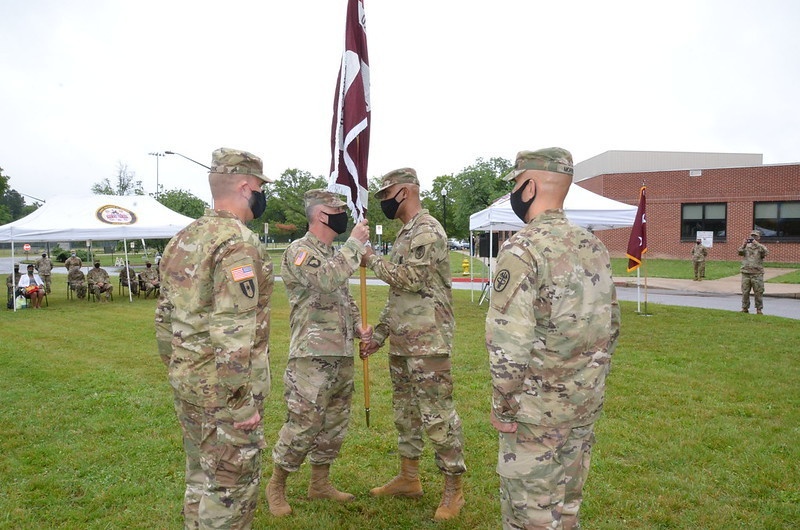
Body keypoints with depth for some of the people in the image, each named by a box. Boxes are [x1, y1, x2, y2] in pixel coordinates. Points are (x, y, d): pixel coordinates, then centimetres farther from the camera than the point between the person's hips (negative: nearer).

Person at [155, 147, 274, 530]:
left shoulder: (182, 240, 9)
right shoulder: (238, 243, -19)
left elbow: (165, 316, 14)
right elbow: (233, 332, -25)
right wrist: (244, 403, -19)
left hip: (187, 383, 9)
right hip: (226, 389, -9)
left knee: (201, 477, 21)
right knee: (231, 486, 5)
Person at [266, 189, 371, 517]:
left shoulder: (334, 254, 17)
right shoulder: (299, 250, -11)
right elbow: (328, 280, -30)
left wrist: (358, 326, 6)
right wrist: (355, 243, -21)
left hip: (343, 355, 9)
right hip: (313, 357, -9)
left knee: (335, 425, 16)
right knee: (303, 425, -2)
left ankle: (320, 483, 31)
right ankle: (276, 486, 18)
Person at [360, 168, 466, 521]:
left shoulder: (427, 230, -12)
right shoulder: (404, 235, 18)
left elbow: (410, 278, -22)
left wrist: (373, 261, -7)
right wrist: (378, 334, 19)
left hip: (428, 344, -10)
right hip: (401, 343, 10)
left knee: (437, 415, -3)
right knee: (405, 412, 17)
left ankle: (454, 488, 11)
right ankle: (409, 479, 31)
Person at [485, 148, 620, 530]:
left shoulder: (522, 248, -18)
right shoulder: (594, 246, 6)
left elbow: (509, 342, -22)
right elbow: (612, 326, 12)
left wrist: (501, 406, -10)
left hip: (537, 410, -7)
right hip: (587, 404, 7)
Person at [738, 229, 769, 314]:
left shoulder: (761, 247, 5)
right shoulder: (746, 246, 11)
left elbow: (765, 252, -16)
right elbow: (740, 252, -6)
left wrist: (756, 243, -23)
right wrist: (744, 244, -21)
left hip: (757, 274, -2)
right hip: (746, 273, 2)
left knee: (758, 292, 0)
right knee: (745, 292, 4)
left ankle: (759, 309, 9)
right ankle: (745, 308, 13)